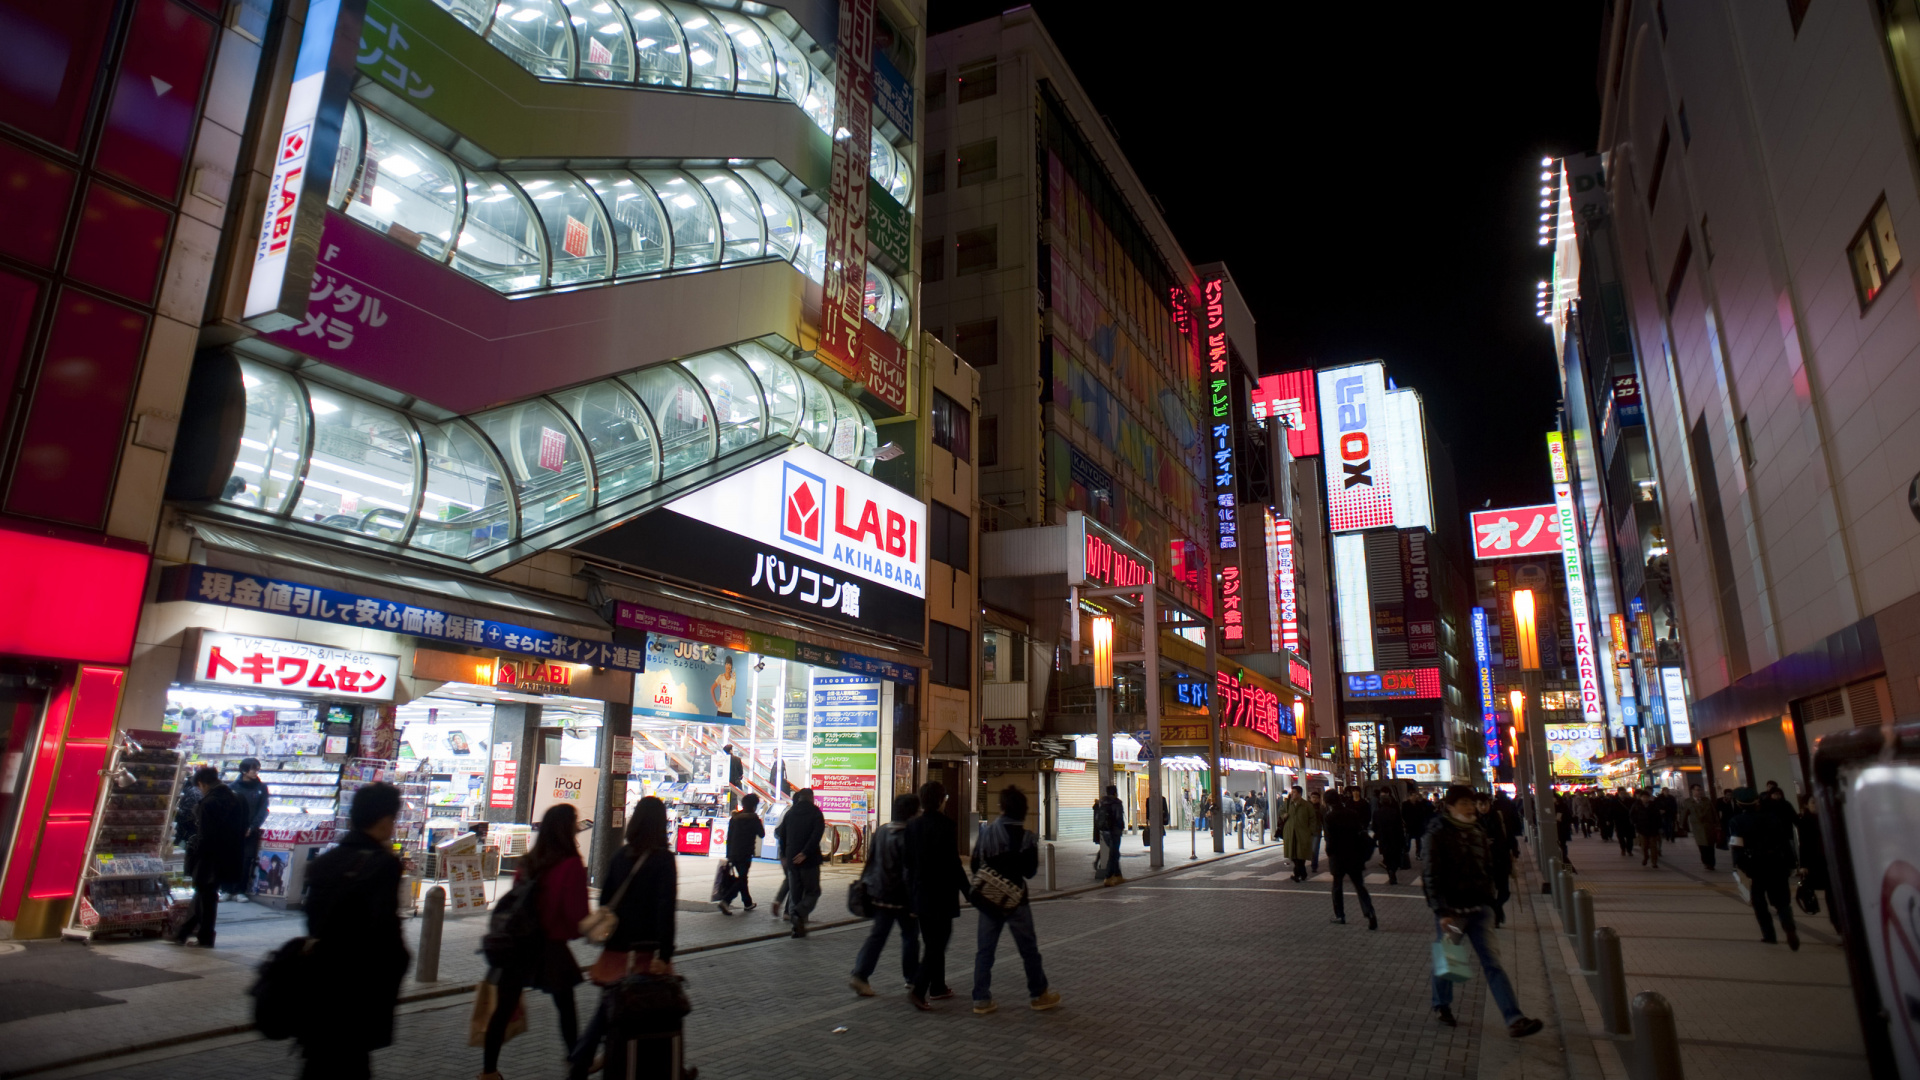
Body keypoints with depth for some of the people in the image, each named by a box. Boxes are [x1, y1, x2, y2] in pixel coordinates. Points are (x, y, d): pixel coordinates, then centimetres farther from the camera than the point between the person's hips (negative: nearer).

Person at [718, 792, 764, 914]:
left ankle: (747, 903, 28)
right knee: (741, 878, -4)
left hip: (733, 853, 6)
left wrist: (729, 854, 14)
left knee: (741, 877, 18)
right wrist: (762, 824, 15)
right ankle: (725, 902, -20)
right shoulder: (753, 818, -9)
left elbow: (729, 836, 10)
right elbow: (761, 834, -4)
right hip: (745, 854, -6)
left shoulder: (735, 817, 8)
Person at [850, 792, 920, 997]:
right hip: (900, 895, -7)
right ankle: (911, 976, 22)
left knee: (878, 934, 10)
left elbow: (870, 861, 12)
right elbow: (909, 872, -19)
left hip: (879, 893, 7)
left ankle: (859, 974, -1)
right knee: (910, 934, 12)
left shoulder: (880, 831, 7)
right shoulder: (906, 836, -18)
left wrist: (865, 884, 20)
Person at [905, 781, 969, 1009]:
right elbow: (953, 863, -16)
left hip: (920, 894, 7)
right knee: (938, 942, 0)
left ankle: (937, 987, 28)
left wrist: (911, 896, 18)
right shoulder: (946, 825, -16)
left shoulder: (913, 825, 3)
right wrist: (968, 891, -7)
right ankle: (918, 989, -10)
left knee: (932, 942, 18)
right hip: (941, 895, -7)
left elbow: (908, 862, 9)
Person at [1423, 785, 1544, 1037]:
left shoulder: (1477, 831, 7)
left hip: (1476, 908, 5)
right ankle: (1441, 1007, 30)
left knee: (1492, 962, 1)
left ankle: (1514, 1020, -1)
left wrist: (1488, 899, 12)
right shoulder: (1438, 834, -13)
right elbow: (1432, 875, -16)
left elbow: (1488, 867, 17)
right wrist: (1442, 911, -20)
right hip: (1451, 909, -5)